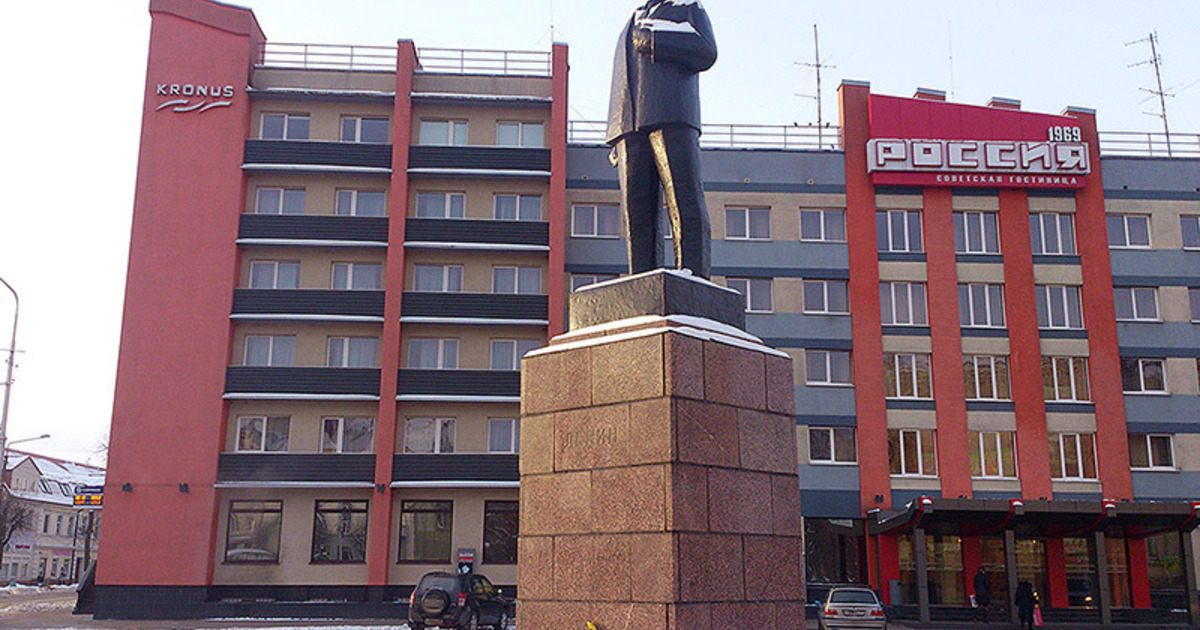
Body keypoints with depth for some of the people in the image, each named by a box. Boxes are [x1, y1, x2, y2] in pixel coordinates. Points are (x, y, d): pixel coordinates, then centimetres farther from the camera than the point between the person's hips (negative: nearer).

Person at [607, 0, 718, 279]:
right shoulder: (632, 23, 35)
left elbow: (706, 52, 3)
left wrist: (654, 42, -2)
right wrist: (616, 142, 18)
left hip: (672, 119, -4)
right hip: (629, 127, 4)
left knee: (686, 204, -16)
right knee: (637, 212, -7)